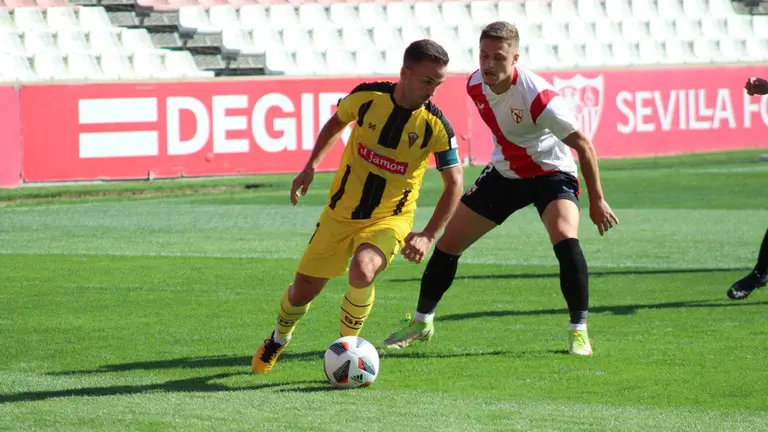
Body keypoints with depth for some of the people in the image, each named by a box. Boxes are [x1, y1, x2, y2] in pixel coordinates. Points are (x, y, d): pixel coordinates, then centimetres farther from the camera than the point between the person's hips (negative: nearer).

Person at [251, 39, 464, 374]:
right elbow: (336, 123, 10)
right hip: (340, 214, 2)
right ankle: (278, 341, 42)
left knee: (362, 271, -33)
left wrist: (428, 237, -19)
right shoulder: (367, 97, -13)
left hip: (390, 219, -2)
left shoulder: (436, 126, -17)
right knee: (302, 291, 8)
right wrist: (311, 166, 2)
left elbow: (454, 183, -10)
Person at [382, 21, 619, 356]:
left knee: (565, 238, -32)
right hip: (505, 173, 6)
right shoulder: (476, 84, -11)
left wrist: (596, 201, -19)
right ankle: (421, 323, 25)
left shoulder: (536, 95, -31)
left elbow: (583, 145, -22)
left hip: (552, 174, -6)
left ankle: (579, 332, -20)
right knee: (448, 243, 6)